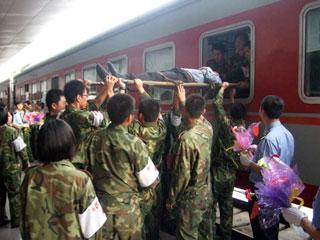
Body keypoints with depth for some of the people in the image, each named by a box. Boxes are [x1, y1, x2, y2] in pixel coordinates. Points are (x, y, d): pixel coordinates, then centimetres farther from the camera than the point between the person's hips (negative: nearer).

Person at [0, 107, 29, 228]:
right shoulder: (12, 131, -17)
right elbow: (21, 149, -13)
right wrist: (26, 163, 1)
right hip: (11, 167, -4)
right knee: (14, 194, 7)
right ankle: (16, 220, 15)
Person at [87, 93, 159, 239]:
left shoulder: (95, 138, -9)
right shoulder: (134, 144, -21)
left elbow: (89, 169, 5)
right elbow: (149, 181, -12)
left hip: (100, 205, 3)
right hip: (127, 208, -3)